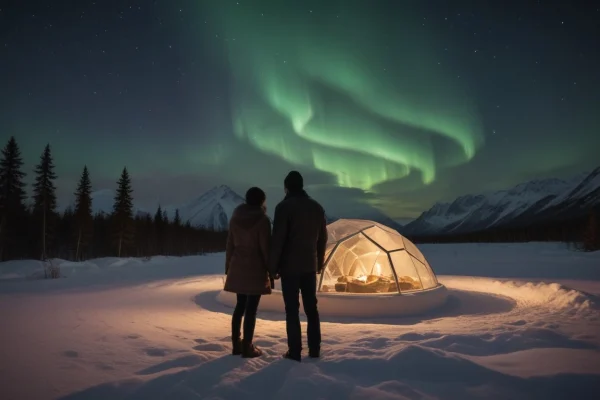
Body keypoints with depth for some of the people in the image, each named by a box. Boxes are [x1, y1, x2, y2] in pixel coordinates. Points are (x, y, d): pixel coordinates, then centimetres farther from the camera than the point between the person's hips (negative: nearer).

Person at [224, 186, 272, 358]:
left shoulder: (235, 217, 7)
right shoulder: (262, 219, -12)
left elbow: (230, 244, 10)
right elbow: (265, 247, -13)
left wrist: (228, 266, 17)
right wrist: (271, 268, -5)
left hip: (237, 268, 6)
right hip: (255, 269, -6)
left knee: (240, 305, 15)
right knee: (251, 309, 0)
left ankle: (236, 345, 20)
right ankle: (247, 348, 6)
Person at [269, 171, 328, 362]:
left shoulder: (284, 207, -11)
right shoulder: (317, 207, 8)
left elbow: (277, 239, -15)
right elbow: (322, 238, 13)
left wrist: (273, 267, -7)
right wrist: (320, 263, 22)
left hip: (289, 267, -5)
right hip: (310, 266, 5)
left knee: (292, 310, 1)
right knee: (311, 307, 13)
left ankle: (295, 351, 5)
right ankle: (314, 349, 19)